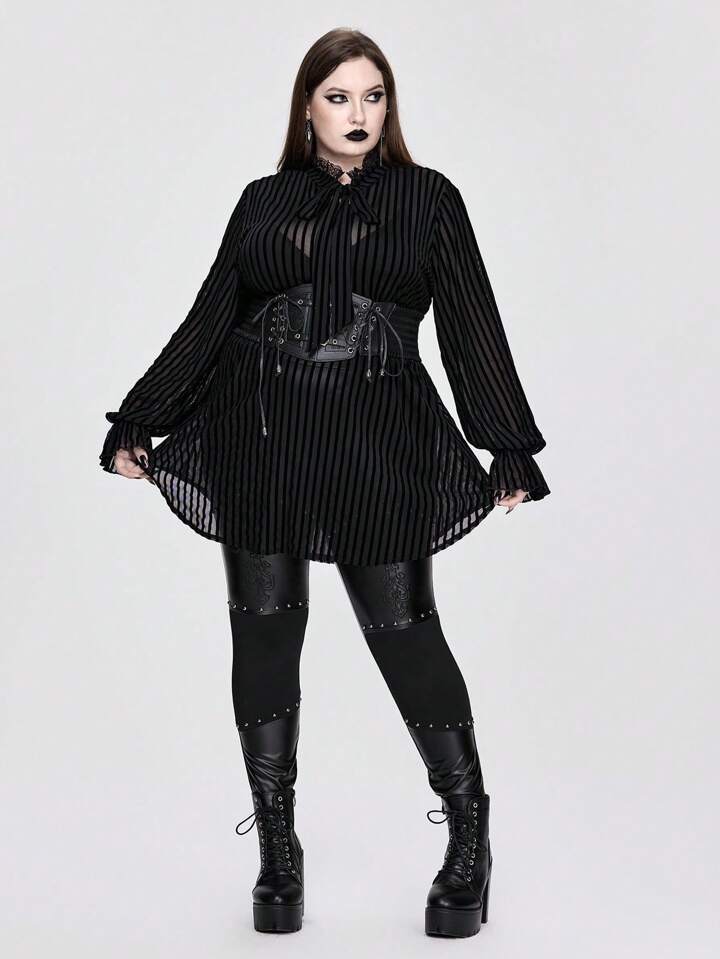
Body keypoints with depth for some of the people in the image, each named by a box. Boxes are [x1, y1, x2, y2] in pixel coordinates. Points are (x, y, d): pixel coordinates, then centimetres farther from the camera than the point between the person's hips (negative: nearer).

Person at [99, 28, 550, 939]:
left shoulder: (428, 198, 6)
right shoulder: (265, 201, 11)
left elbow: (472, 326, 3)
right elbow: (209, 320, 12)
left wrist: (508, 448, -2)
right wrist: (136, 423, 10)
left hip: (378, 436, -2)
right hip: (261, 431, 2)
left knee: (403, 630, -2)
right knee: (263, 632, 4)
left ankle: (470, 837, 17)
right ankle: (277, 848, 18)